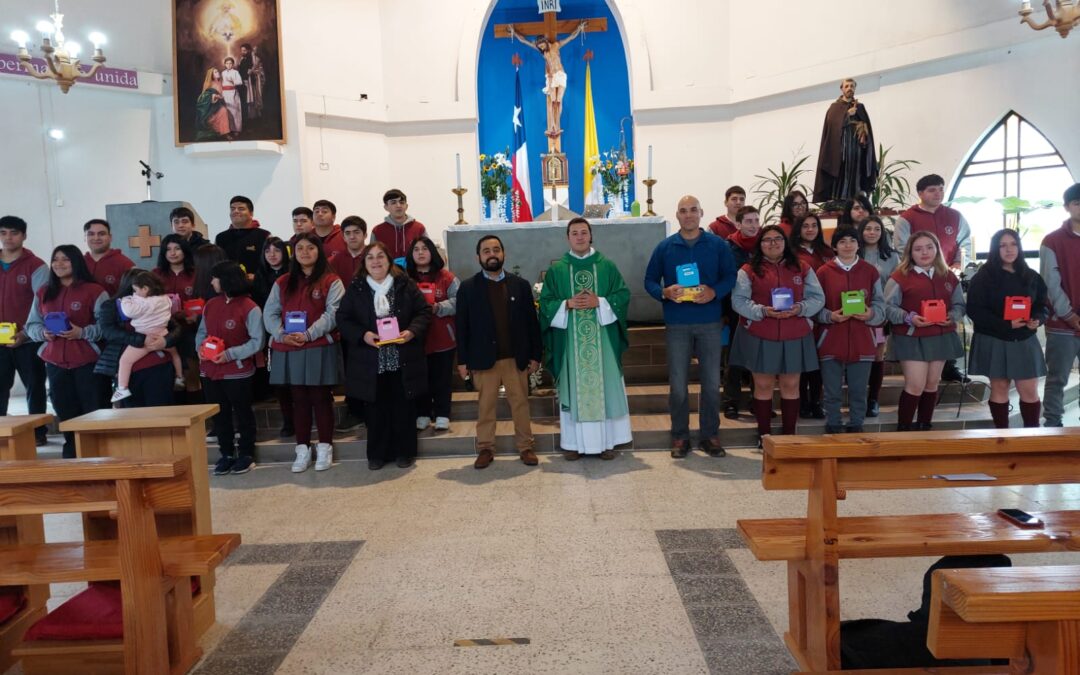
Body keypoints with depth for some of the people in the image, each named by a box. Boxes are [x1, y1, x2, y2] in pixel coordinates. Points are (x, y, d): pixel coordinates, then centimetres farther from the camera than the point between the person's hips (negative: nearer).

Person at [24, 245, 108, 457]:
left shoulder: (94, 291, -4)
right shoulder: (43, 293, 13)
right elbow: (31, 325, 15)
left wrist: (82, 332, -21)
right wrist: (43, 333, -6)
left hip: (87, 361, -5)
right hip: (54, 362, 5)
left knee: (93, 412, -3)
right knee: (65, 412, 9)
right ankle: (71, 454, 19)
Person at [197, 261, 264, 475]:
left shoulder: (250, 308, -12)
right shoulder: (211, 304, 9)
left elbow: (257, 342, -14)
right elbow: (202, 332, 16)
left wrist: (230, 354, -21)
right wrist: (200, 347, -5)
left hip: (238, 372, -6)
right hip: (211, 370, 6)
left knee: (242, 413, 7)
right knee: (219, 414, 13)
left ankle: (246, 454, 19)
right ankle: (227, 454, 26)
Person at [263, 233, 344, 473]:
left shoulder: (331, 281, 0)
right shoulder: (282, 282, 13)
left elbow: (333, 314, -11)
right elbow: (270, 313, 6)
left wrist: (309, 334, -21)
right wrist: (281, 334, -13)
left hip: (320, 349, -4)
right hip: (289, 350, 4)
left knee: (320, 398, 2)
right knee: (299, 400, 9)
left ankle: (325, 448, 12)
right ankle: (302, 450, 16)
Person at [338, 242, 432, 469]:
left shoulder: (405, 284, 1)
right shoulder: (356, 288, 3)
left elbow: (424, 311, 2)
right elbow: (343, 319, 2)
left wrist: (412, 331, -15)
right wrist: (363, 335, -14)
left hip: (403, 360, 0)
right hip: (371, 362, 0)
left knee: (403, 407, 7)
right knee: (376, 408, 7)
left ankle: (404, 451, 22)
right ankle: (377, 454, 21)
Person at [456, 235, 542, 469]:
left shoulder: (520, 285, 5)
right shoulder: (468, 288, 1)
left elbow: (531, 322, 5)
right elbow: (462, 326, 1)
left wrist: (535, 355, 2)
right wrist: (462, 360, -3)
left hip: (516, 358, 1)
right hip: (483, 359, -1)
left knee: (520, 403, 8)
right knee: (485, 406, 6)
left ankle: (525, 446, 19)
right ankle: (485, 448, 17)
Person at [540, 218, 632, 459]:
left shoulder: (607, 266, 7)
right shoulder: (556, 269, 7)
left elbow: (623, 295, 2)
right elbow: (546, 302, 3)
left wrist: (599, 302, -13)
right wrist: (568, 304, -13)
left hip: (602, 337, 0)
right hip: (570, 338, 0)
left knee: (604, 386, 2)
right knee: (573, 388, 2)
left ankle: (607, 441, 10)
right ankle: (573, 442, 9)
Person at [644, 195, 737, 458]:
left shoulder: (718, 245, 4)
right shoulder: (664, 247, 4)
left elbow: (730, 277, 3)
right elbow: (650, 280, 5)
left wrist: (714, 292, -17)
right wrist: (665, 292, -16)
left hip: (710, 321, 0)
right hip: (677, 323, 0)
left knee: (712, 382, 5)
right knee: (678, 384, 4)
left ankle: (710, 435, 18)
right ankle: (680, 436, 15)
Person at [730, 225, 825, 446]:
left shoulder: (802, 268, 8)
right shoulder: (749, 270, 0)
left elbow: (818, 298, 6)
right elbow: (738, 300, -7)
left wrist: (800, 308, -14)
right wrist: (763, 311, -21)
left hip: (795, 337, 2)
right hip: (759, 337, -2)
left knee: (791, 385, 8)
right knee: (763, 385, 5)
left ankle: (790, 434, 20)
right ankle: (764, 434, 18)